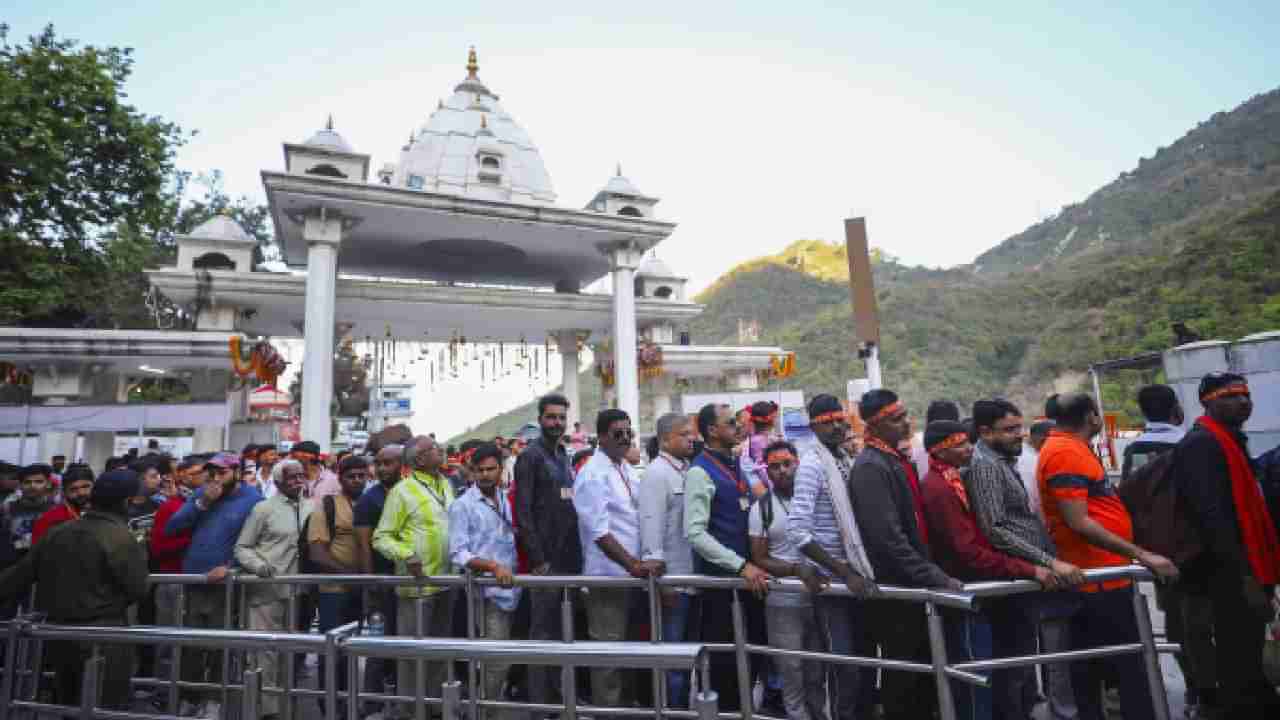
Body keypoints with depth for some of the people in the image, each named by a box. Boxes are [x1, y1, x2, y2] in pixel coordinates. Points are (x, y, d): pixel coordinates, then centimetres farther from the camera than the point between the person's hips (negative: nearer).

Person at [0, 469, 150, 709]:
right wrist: (140, 554, 1)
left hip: (58, 633, 7)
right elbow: (138, 589, -13)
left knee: (67, 705, 24)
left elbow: (19, 575, 10)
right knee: (107, 708, 2)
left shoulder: (58, 532, 5)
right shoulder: (120, 537, -16)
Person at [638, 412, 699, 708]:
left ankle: (684, 703, 33)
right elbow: (652, 527, -18)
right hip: (670, 578, -8)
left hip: (691, 576, 8)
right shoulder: (656, 473, -13)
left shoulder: (689, 469, 10)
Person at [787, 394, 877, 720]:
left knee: (867, 657, 18)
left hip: (857, 574, 7)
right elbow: (798, 533, -24)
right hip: (832, 580, -7)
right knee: (845, 665, 2)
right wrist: (845, 573, -21)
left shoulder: (848, 460, 7)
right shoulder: (812, 465, -17)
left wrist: (861, 571, 8)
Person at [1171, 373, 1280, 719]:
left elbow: (1245, 508, 19)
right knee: (1241, 671, -2)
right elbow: (1212, 515, -23)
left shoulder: (1230, 441, 16)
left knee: (1247, 665, 21)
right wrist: (1244, 576, -24)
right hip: (1233, 577, -10)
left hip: (1245, 573, 10)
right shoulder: (1200, 444, -16)